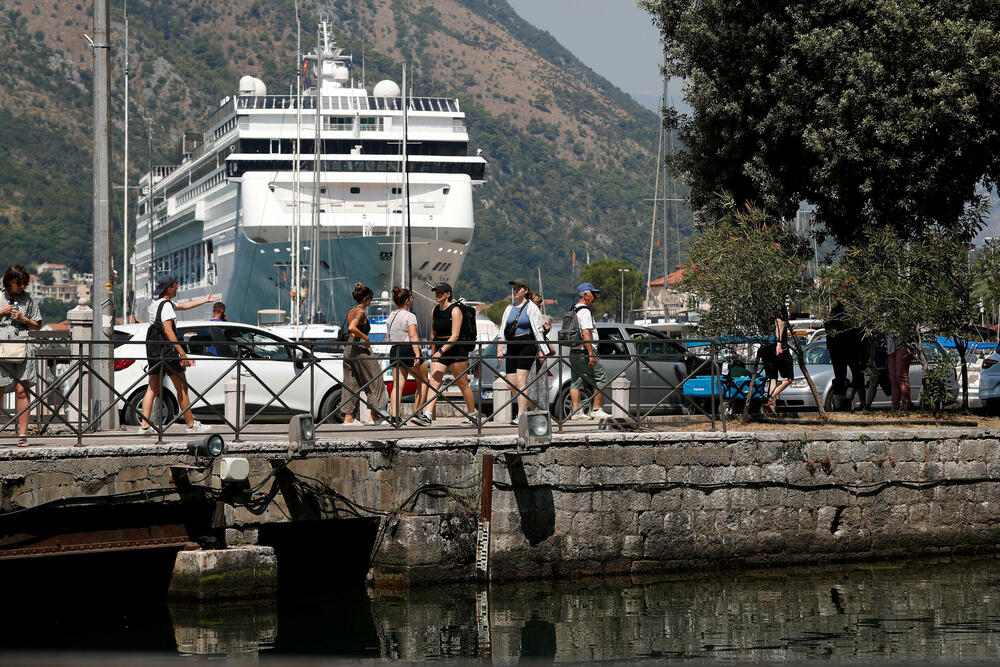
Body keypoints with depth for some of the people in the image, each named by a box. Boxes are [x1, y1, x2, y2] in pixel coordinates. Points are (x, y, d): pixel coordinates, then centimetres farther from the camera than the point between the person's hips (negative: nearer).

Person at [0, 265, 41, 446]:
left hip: (22, 349, 0)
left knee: (21, 390, -6)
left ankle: (22, 435, -7)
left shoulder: (28, 299, 12)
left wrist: (23, 319, -1)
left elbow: (37, 326, 16)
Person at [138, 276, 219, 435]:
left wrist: (205, 300, 36)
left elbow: (183, 306, 29)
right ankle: (190, 425, 7)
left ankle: (144, 425, -2)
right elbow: (168, 330, -21)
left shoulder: (155, 303, 17)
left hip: (152, 350, 9)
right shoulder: (166, 305, -14)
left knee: (152, 388, 7)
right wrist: (182, 353, -22)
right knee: (182, 387, 1)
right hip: (166, 349, -9)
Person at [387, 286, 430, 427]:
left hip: (394, 351, 7)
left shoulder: (391, 316, 14)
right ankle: (417, 413, 3)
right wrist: (417, 355, -24)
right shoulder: (409, 316, -10)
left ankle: (394, 417, -11)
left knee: (397, 385, 1)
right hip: (409, 350, -7)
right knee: (423, 382, 9)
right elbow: (413, 337, -18)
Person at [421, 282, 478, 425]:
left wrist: (441, 351, -26)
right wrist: (433, 353, 19)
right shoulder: (435, 311, 9)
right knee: (433, 382, -10)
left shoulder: (455, 310, -11)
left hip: (455, 349, -6)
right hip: (439, 350, 6)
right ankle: (428, 415, -19)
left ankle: (473, 415, 18)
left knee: (462, 384, 4)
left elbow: (455, 336, -19)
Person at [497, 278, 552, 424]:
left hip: (527, 345, -7)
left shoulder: (531, 308, -2)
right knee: (511, 383, 1)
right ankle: (535, 405, 19)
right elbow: (503, 330, 17)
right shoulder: (509, 309, 16)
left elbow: (538, 330, -7)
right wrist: (499, 348, 8)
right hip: (512, 347, 7)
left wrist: (541, 349, -14)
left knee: (520, 381, -13)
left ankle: (521, 415, -12)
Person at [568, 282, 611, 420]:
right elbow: (586, 334, -22)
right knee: (601, 378, -2)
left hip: (573, 352, 10)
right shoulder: (585, 311, -14)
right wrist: (591, 355, -23)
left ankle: (576, 411, 7)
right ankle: (596, 410, -3)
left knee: (576, 382, 8)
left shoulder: (574, 310, 18)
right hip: (584, 352, -10)